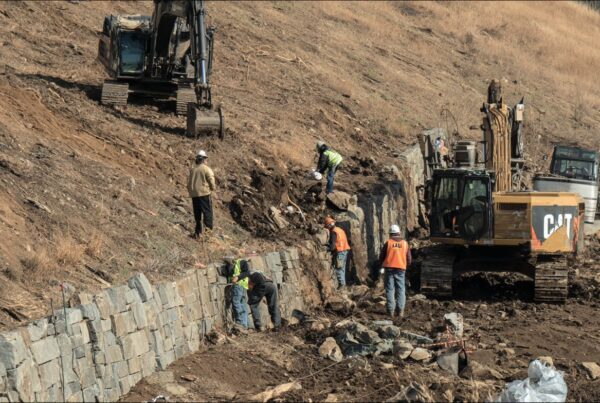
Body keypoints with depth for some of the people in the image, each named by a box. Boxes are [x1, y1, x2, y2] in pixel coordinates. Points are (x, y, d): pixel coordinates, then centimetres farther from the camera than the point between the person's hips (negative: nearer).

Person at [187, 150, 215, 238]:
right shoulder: (206, 169, -7)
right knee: (207, 212, -2)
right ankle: (208, 230, -10)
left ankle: (197, 232, 17)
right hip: (204, 194, -6)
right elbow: (211, 181, -10)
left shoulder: (192, 170, 10)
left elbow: (189, 182, 12)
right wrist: (212, 189, 7)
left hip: (194, 195, 6)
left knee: (197, 214, 13)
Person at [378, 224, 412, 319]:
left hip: (389, 268, -1)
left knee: (390, 290, 3)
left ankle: (391, 311, -3)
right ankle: (400, 311, -3)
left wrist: (381, 266, 21)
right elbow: (409, 259, 8)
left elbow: (381, 256, 3)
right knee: (400, 290, 5)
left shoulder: (388, 243, 0)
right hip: (401, 269, 1)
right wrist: (406, 265, 29)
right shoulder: (405, 243, 5)